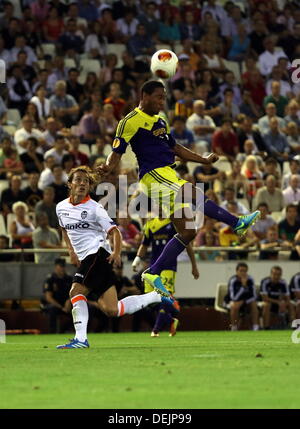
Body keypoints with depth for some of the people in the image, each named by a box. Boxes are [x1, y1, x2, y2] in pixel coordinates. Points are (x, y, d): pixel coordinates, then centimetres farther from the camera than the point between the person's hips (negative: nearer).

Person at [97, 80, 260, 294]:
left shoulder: (160, 122, 23)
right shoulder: (131, 121, -4)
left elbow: (175, 148, 33)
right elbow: (117, 152, -9)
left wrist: (204, 160, 30)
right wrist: (107, 168, -30)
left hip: (169, 176, 9)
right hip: (154, 175, -9)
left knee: (188, 232, 4)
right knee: (197, 195, -29)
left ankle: (153, 274, 6)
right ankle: (237, 222, -23)